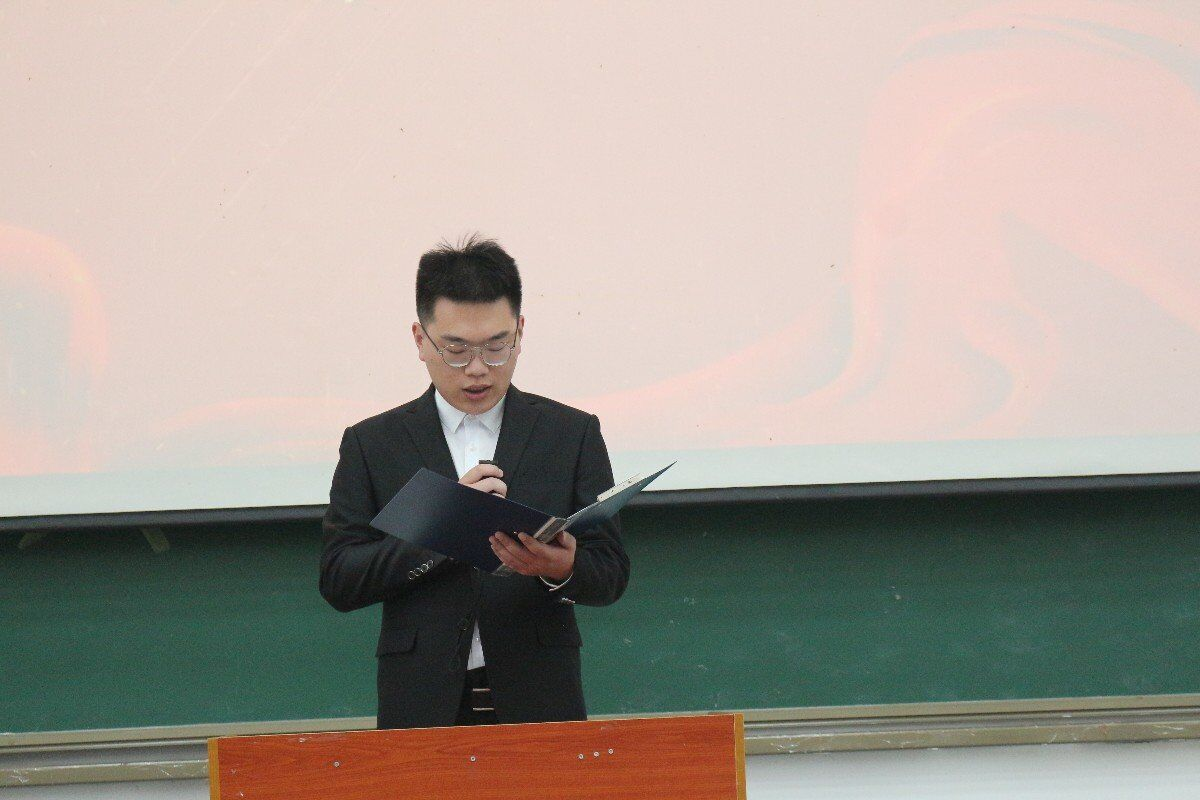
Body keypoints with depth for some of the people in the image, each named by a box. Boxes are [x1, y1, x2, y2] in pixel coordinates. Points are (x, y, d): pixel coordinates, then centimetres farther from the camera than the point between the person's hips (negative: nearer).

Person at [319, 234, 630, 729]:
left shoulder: (572, 434, 10)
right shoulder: (373, 444, 8)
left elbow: (611, 574, 6)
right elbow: (338, 582, 0)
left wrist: (562, 569, -17)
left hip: (539, 706, 0)